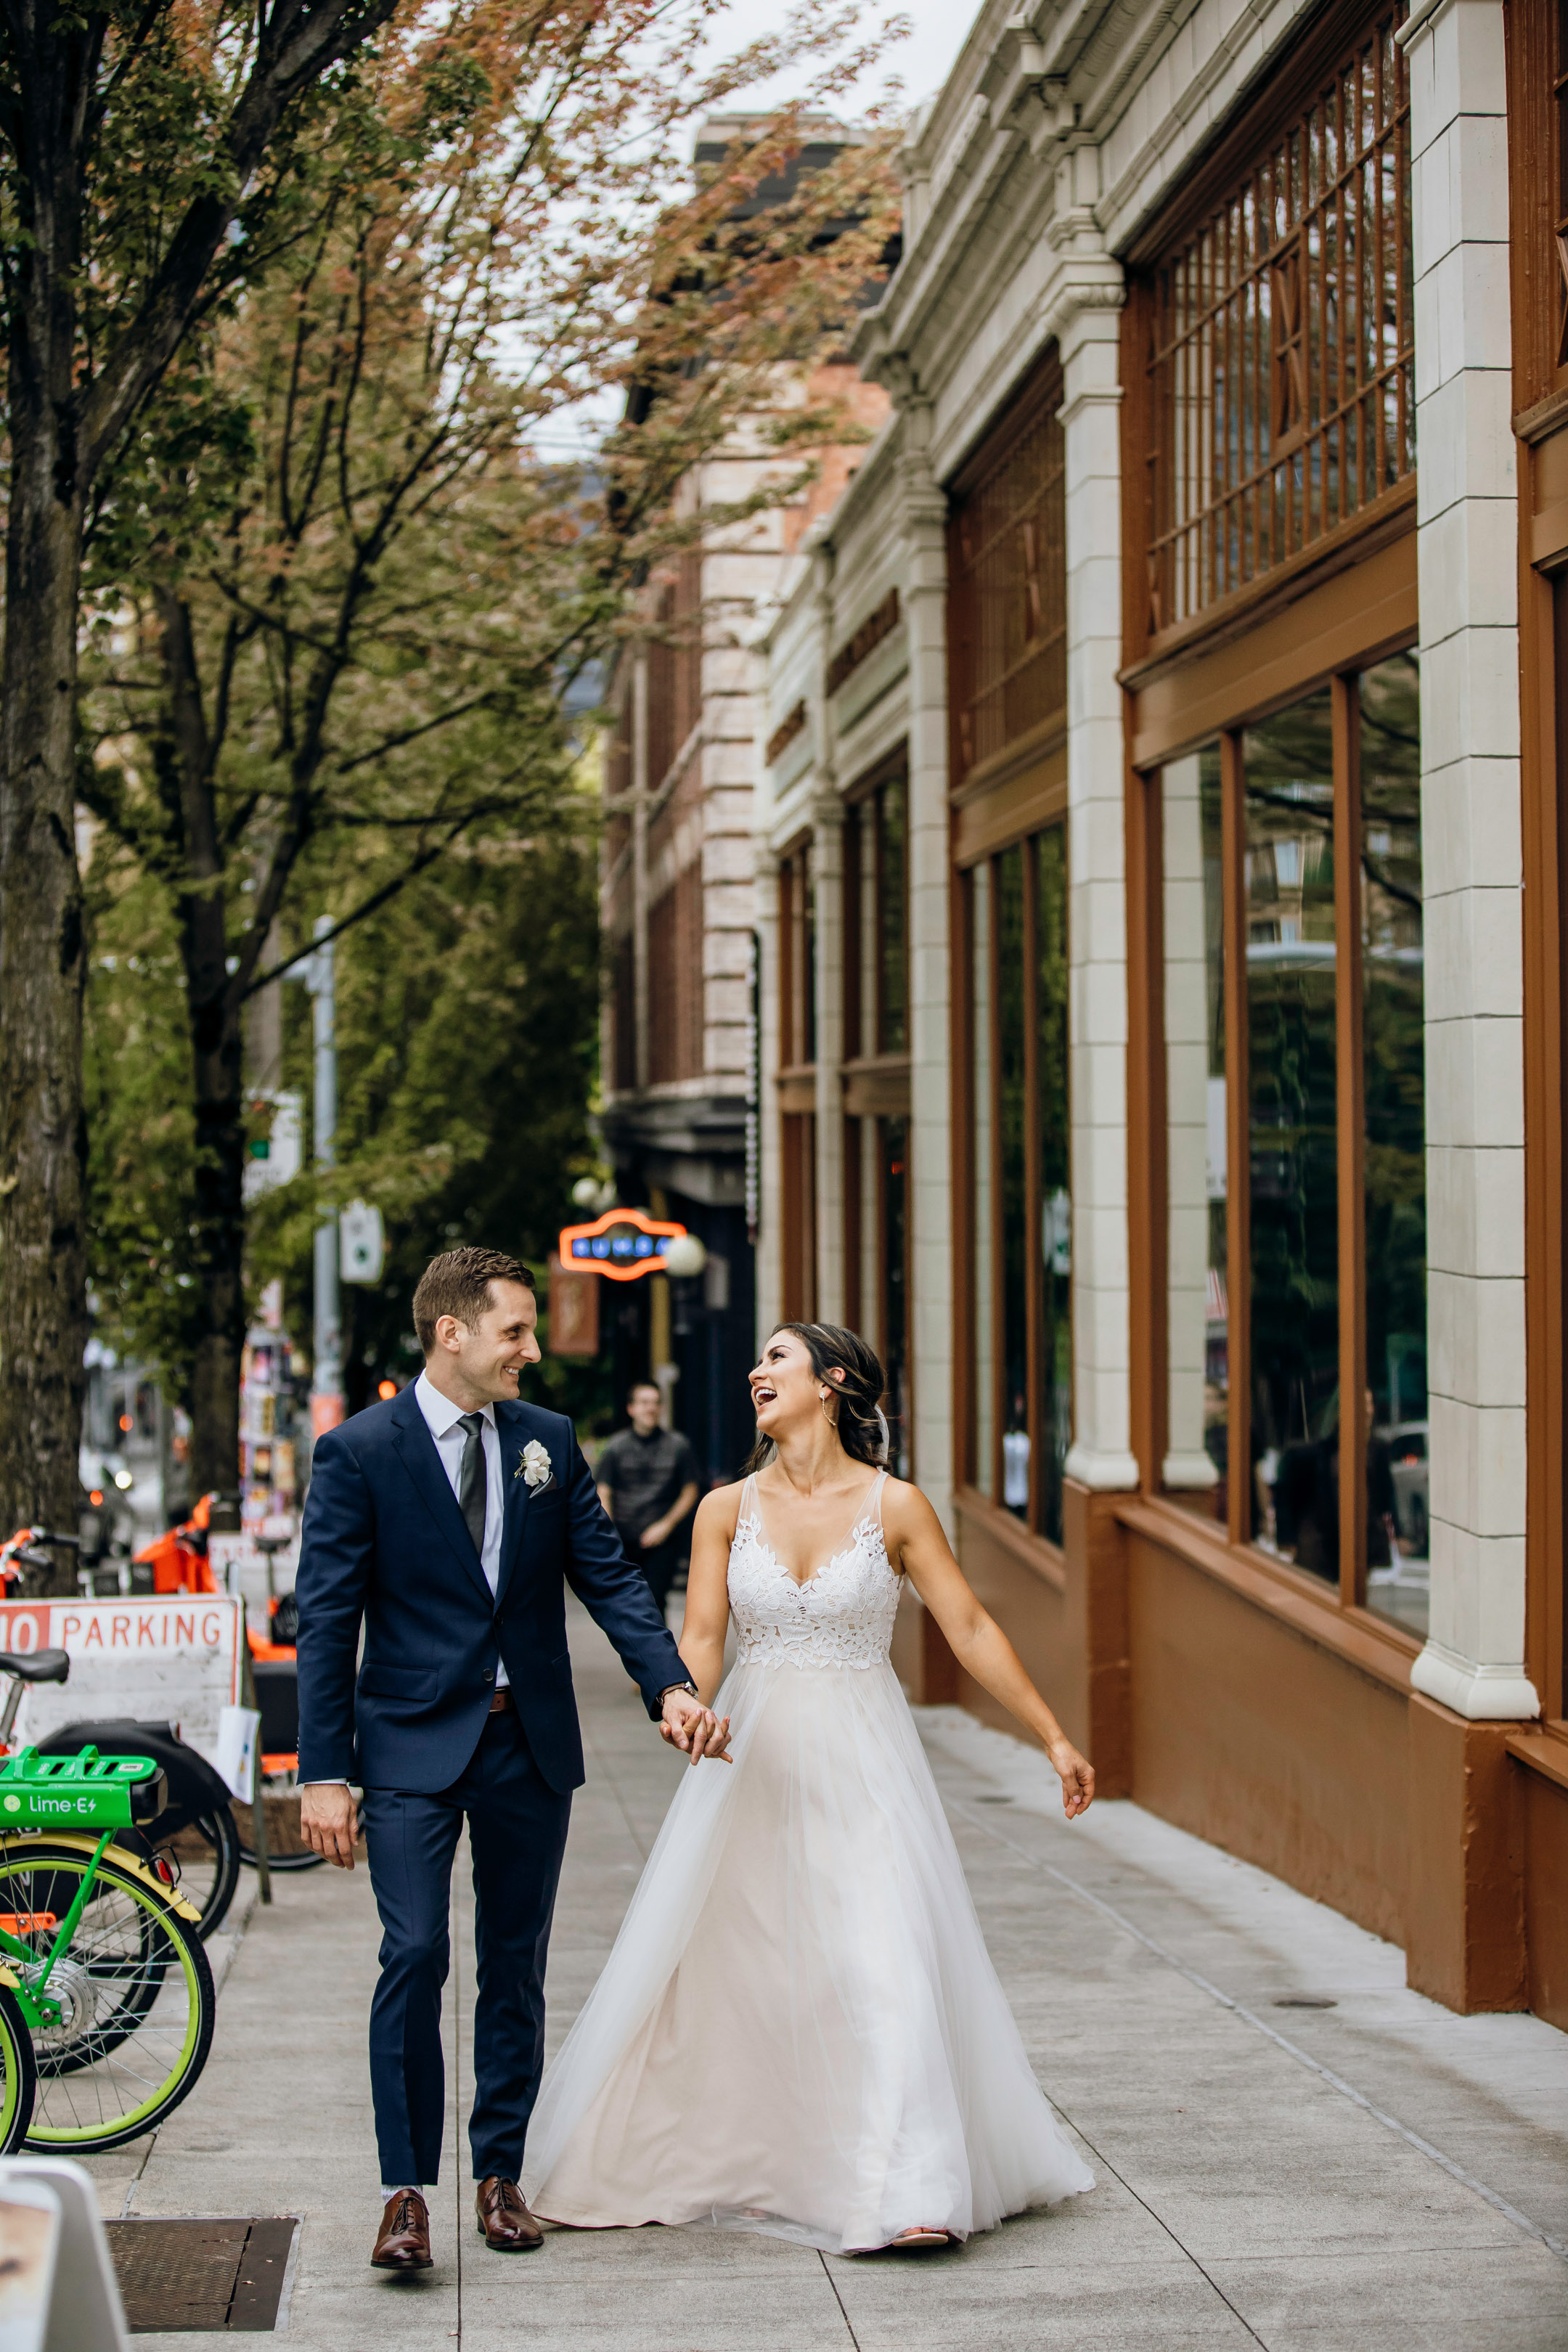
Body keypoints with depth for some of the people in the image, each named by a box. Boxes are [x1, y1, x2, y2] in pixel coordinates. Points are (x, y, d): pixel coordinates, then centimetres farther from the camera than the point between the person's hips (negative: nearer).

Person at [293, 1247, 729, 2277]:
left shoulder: (548, 1440, 6)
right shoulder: (358, 1451, -7)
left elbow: (609, 1575, 6)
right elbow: (327, 1621, -7)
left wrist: (671, 1685, -10)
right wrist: (324, 1771, -11)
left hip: (530, 1741, 4)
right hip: (413, 1742, -4)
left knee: (516, 1963, 10)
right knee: (415, 1955, -12)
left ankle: (500, 2175, 21)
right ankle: (407, 2192, -4)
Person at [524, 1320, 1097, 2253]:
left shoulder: (895, 1506, -4)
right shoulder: (727, 1509, 2)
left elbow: (972, 1628, -1)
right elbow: (702, 1635, -5)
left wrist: (1054, 1737, 0)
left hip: (862, 1764, -2)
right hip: (753, 1758, 3)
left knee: (884, 1964, -10)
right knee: (724, 1963, 7)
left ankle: (904, 2190, -7)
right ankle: (725, 2166, 26)